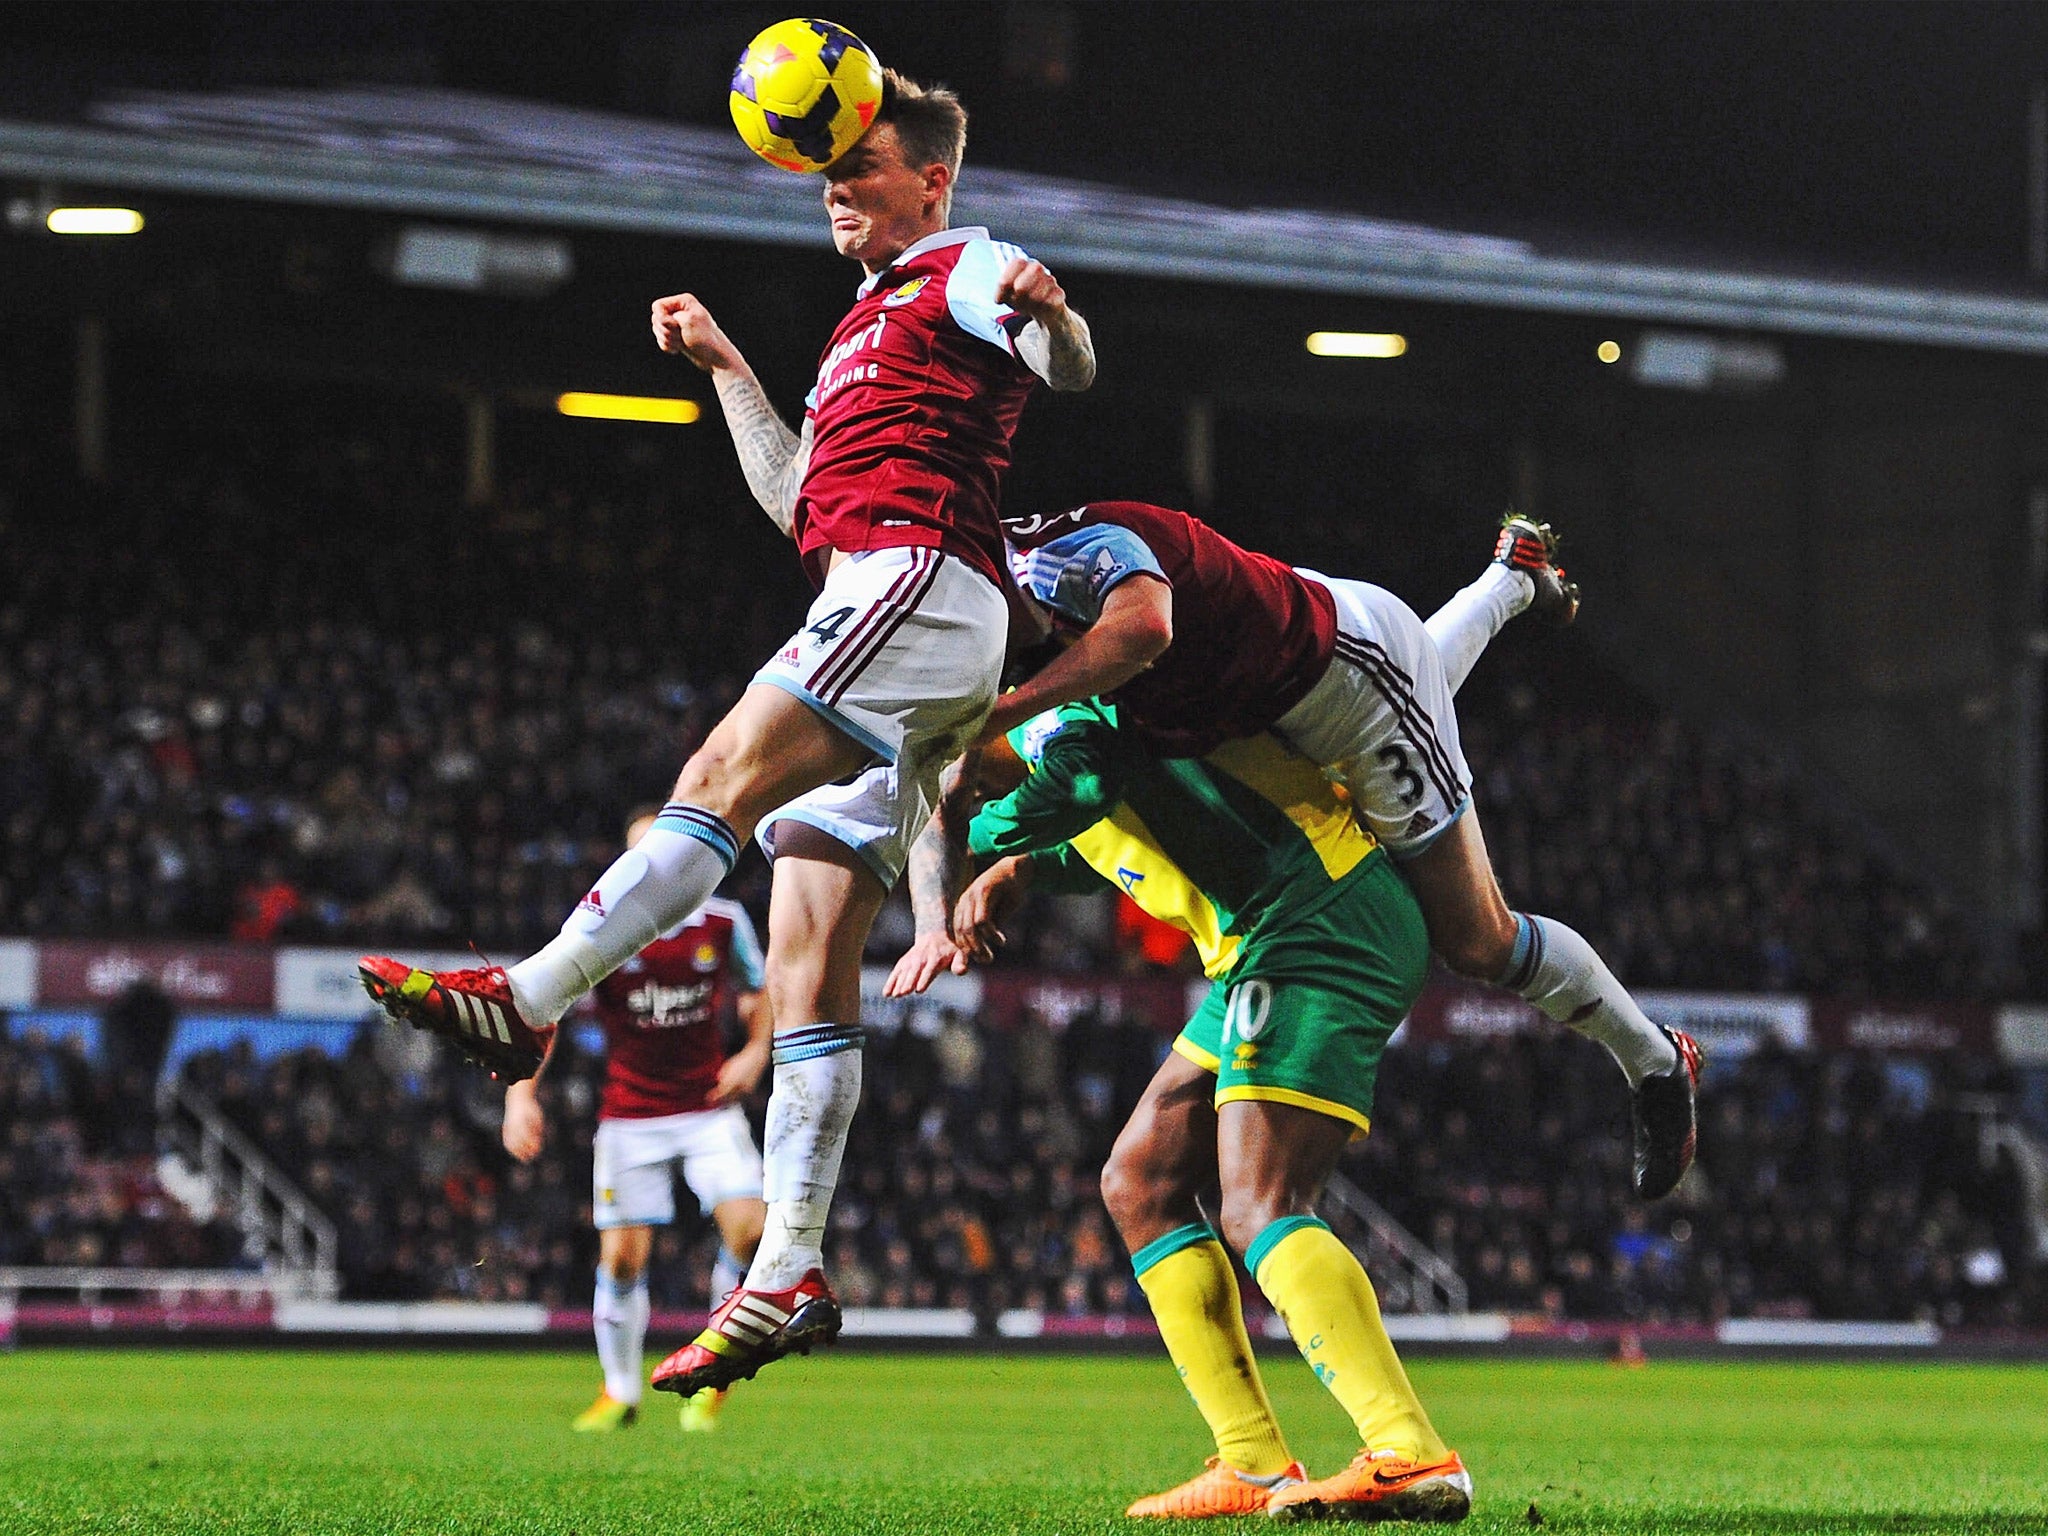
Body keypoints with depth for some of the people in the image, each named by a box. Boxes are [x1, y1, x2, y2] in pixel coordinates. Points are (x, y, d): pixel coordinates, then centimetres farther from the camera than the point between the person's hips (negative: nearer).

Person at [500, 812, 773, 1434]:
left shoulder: (724, 921, -2)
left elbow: (759, 991, 15)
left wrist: (755, 1051, -4)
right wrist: (521, 1095, -21)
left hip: (709, 1107, 1)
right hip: (629, 1116, -1)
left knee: (747, 1222, -18)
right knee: (622, 1254, -4)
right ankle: (620, 1392, 17)